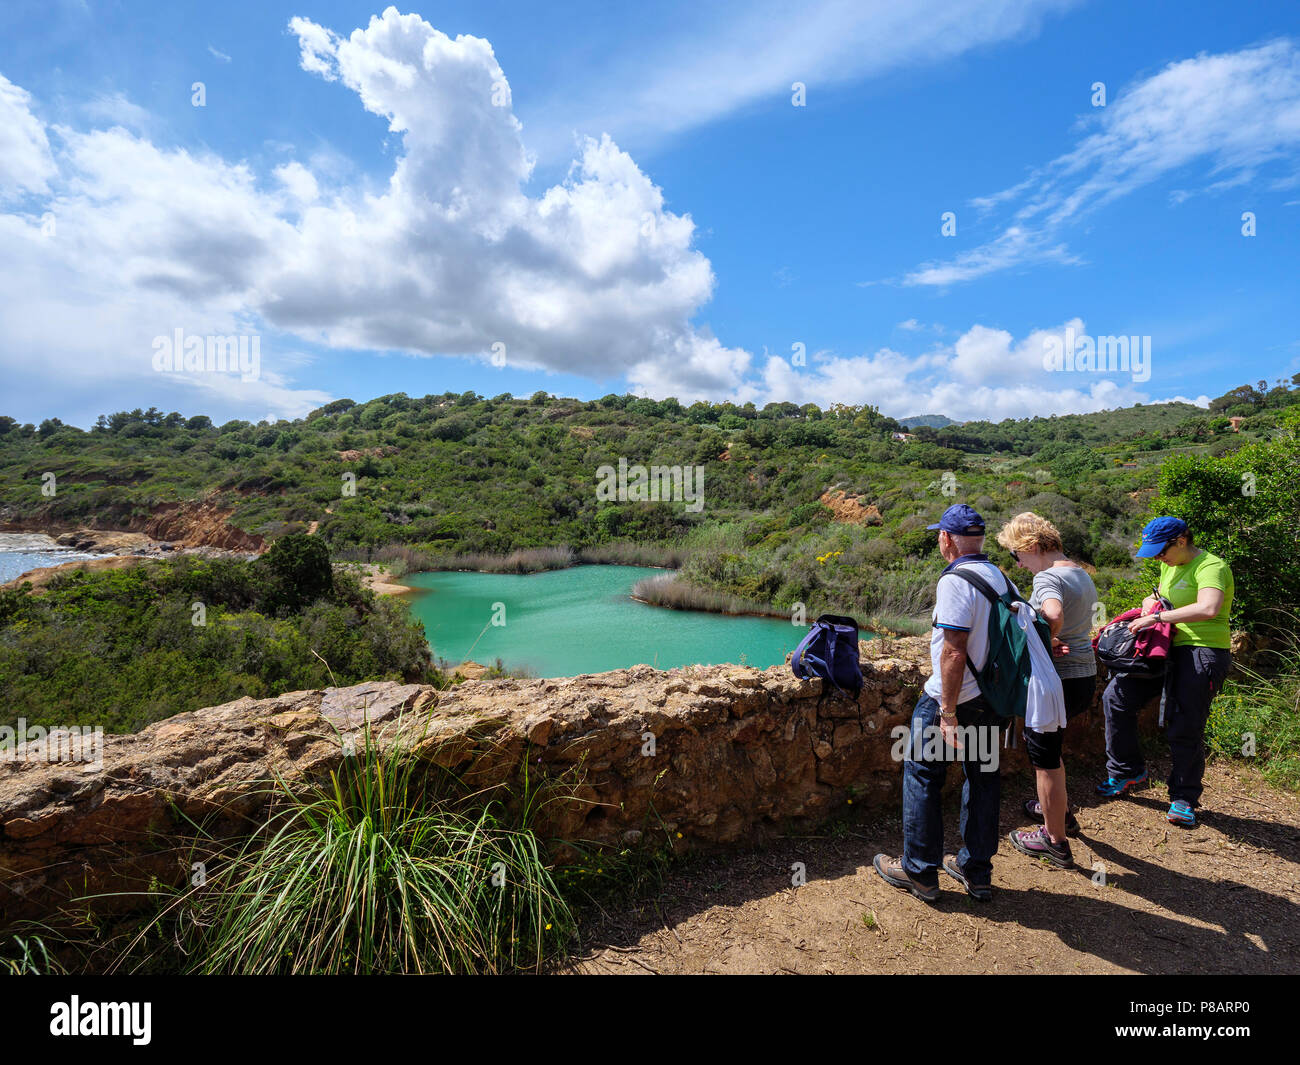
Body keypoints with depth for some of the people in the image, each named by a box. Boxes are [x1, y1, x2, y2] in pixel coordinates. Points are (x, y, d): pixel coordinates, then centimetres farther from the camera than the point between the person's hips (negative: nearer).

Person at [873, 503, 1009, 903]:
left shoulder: (955, 580, -19)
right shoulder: (1002, 578, 6)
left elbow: (954, 651, -24)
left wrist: (949, 714, -22)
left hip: (954, 697, -8)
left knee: (922, 776, 6)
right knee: (983, 777, 15)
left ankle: (919, 871, 16)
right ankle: (977, 872, 28)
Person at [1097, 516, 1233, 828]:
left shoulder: (1210, 566, -14)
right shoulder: (1170, 567, 14)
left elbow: (1208, 608, -32)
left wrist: (1158, 617, -27)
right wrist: (1151, 602, 6)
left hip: (1202, 653, -8)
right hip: (1167, 650, 8)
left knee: (1185, 729, -2)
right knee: (1115, 696, 2)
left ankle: (1184, 799, 18)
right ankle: (1127, 772, 16)